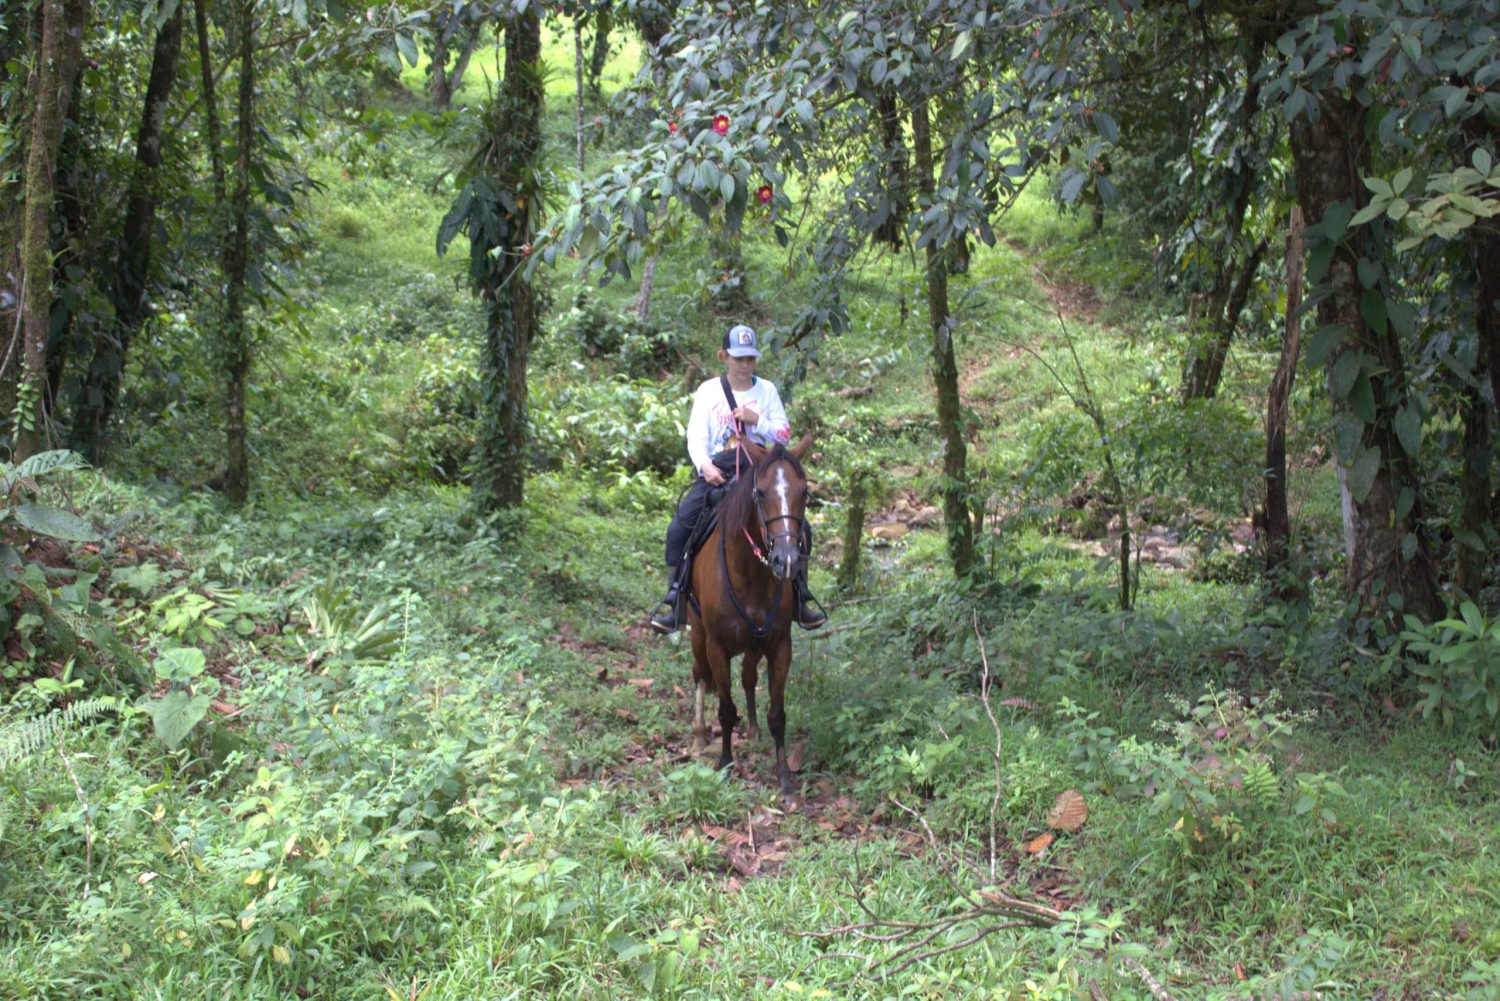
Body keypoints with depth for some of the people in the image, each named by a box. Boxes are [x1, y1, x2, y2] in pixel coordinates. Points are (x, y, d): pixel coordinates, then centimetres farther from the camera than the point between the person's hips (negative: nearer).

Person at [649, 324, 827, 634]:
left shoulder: (767, 390, 9)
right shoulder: (708, 390, 7)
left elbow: (784, 435, 7)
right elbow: (696, 437, 1)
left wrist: (757, 421, -10)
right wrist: (705, 466, -17)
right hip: (717, 473, 0)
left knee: (798, 527, -15)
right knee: (679, 526, -18)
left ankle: (800, 597, 2)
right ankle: (674, 596, -5)